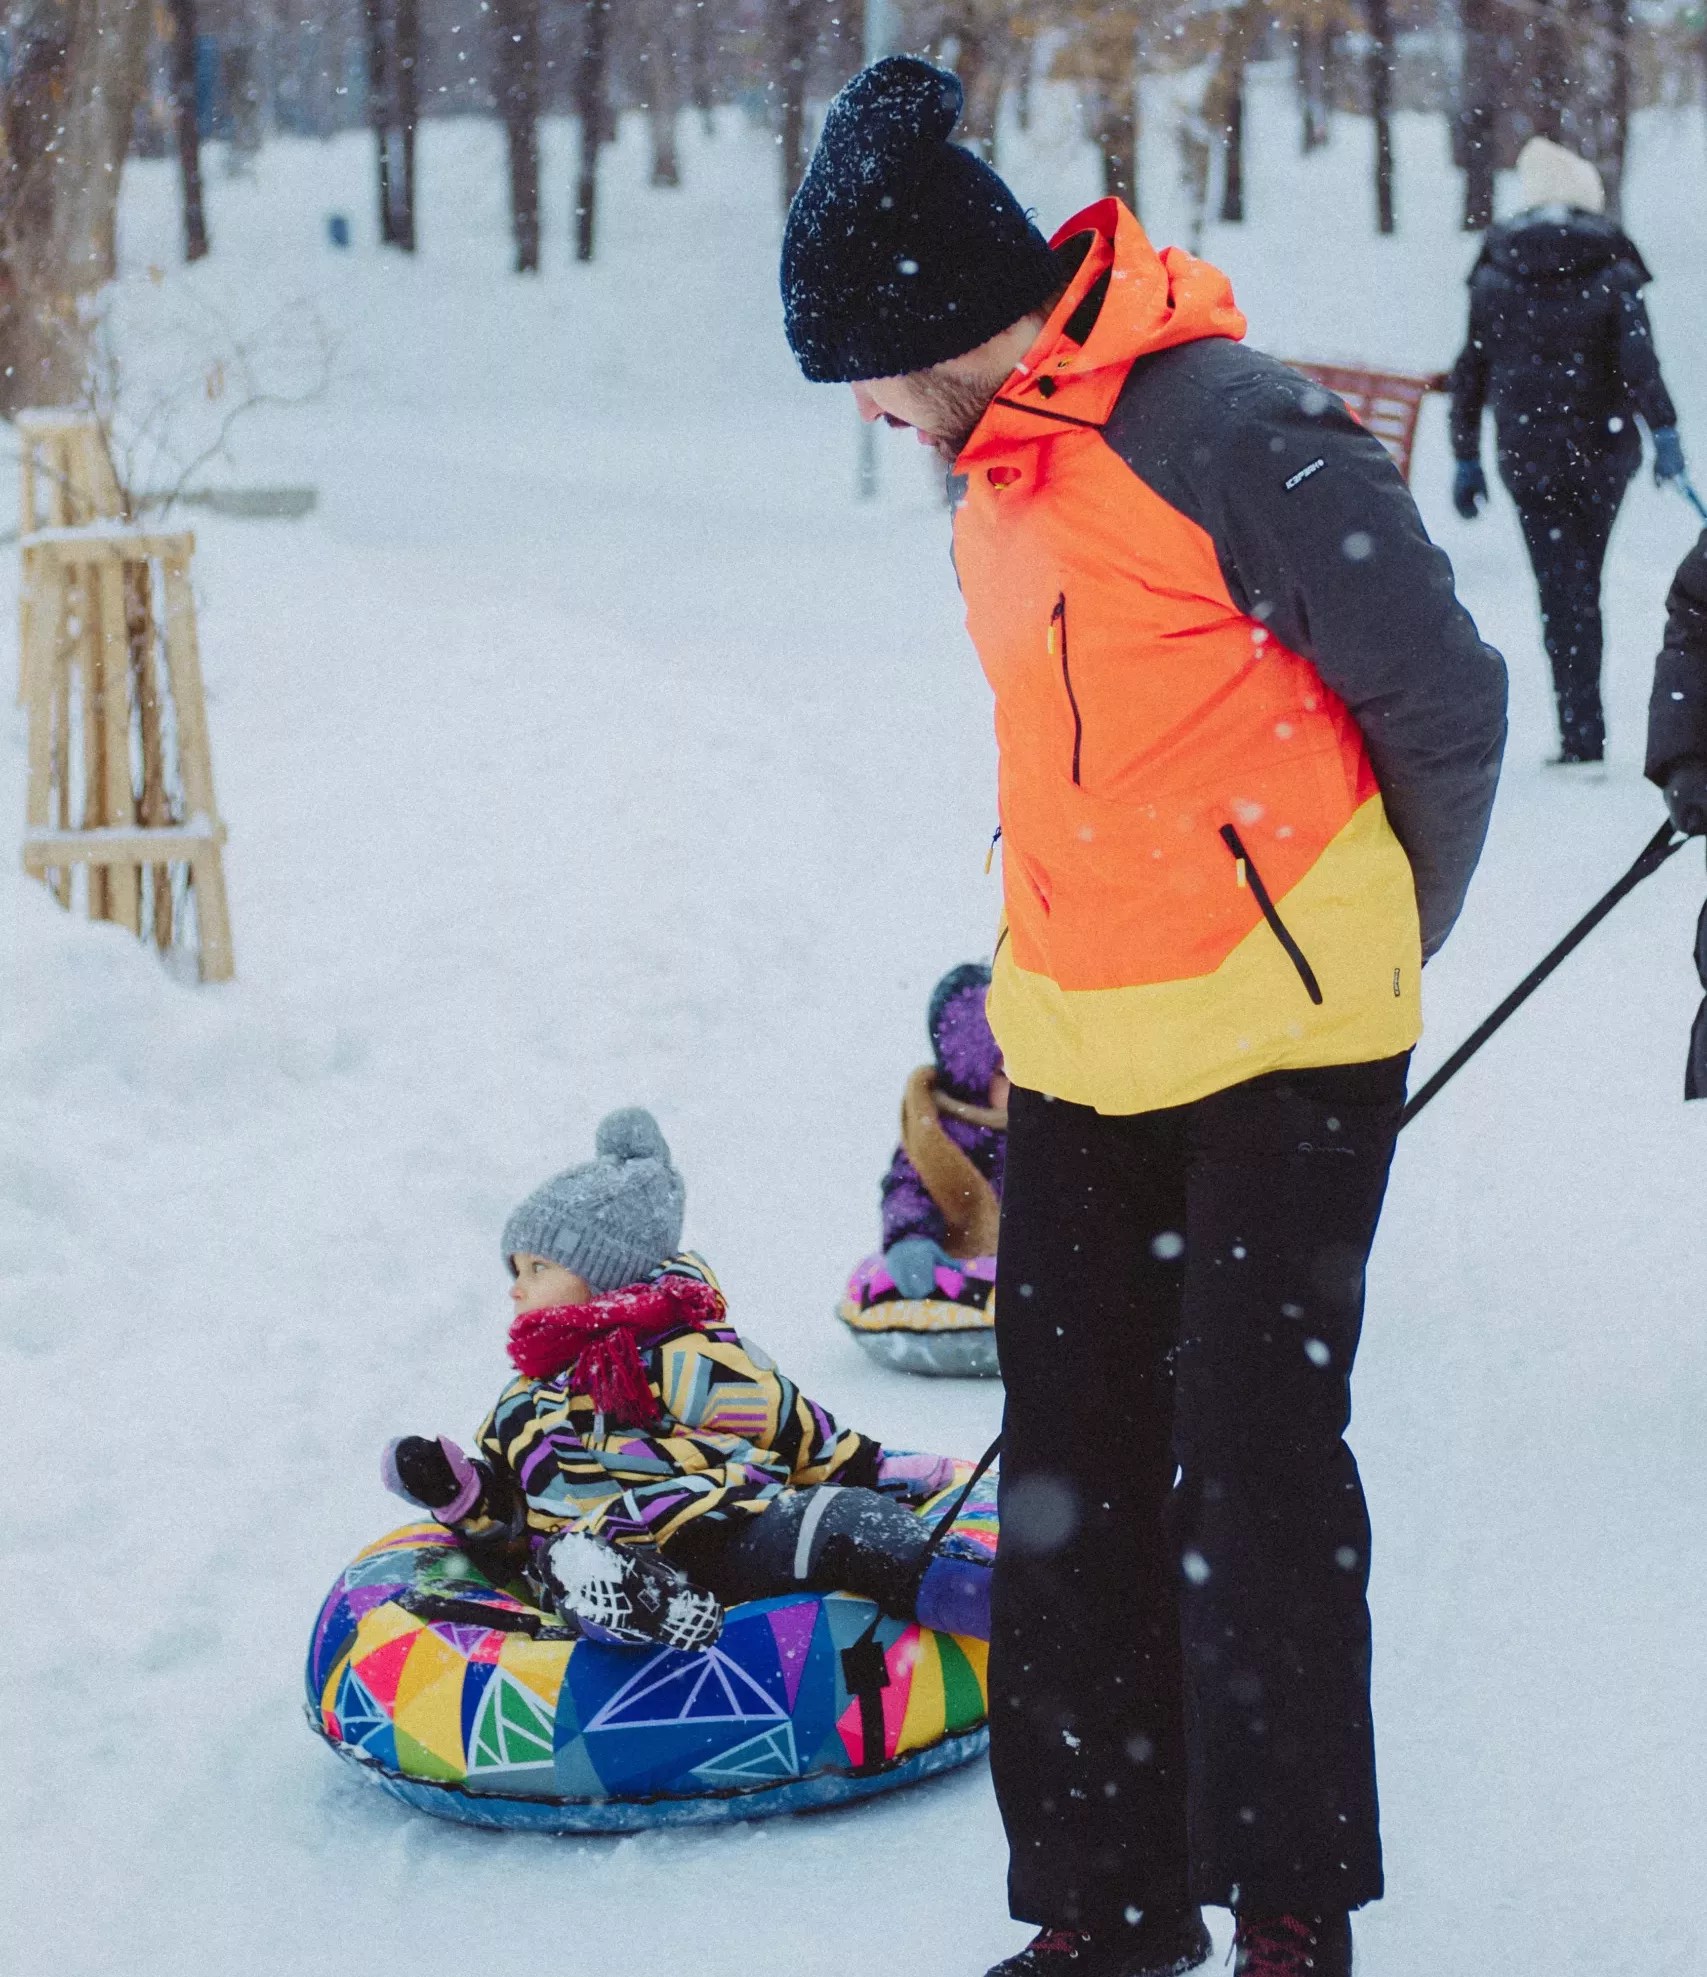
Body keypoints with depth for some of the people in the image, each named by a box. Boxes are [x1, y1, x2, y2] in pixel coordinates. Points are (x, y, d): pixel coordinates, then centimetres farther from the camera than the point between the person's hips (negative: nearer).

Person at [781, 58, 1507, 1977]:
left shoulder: (1226, 432, -17)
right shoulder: (990, 469, 9)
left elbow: (1442, 703, -11)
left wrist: (1362, 958, 2)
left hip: (1278, 1047, -8)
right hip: (1076, 1047, 8)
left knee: (1254, 1470, -4)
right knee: (1069, 1473, 9)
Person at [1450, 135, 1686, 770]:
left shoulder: (1494, 273, 1)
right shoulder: (1613, 270, -4)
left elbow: (1469, 372, 4)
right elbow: (1637, 359, -16)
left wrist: (1466, 460, 9)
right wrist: (1664, 434, -19)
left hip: (1527, 454, 0)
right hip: (1602, 450, 0)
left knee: (1561, 588, 3)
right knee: (1582, 580, 17)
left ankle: (1583, 738, -3)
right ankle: (1580, 732, 20)